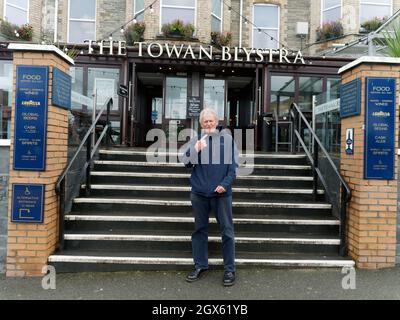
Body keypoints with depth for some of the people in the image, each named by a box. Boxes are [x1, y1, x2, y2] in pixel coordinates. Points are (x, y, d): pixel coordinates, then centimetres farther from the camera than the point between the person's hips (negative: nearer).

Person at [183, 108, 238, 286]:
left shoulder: (227, 139, 1)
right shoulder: (195, 141, 7)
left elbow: (233, 165, -1)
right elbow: (187, 164, 2)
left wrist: (225, 184, -14)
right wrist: (196, 150, -14)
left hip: (221, 193, -2)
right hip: (199, 192, 3)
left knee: (227, 231, 2)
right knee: (199, 230, 11)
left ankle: (229, 269, 13)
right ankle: (200, 265, 24)